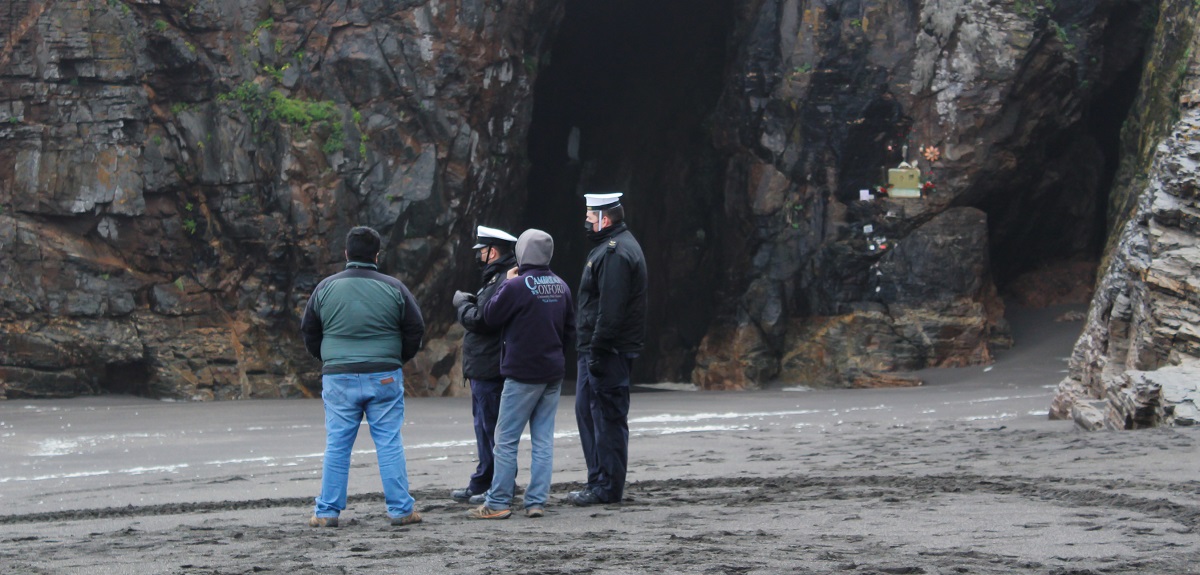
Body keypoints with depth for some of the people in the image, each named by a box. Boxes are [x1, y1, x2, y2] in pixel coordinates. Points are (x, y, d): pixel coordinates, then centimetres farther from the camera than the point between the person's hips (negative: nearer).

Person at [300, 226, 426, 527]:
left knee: (336, 446, 6)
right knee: (390, 443, 4)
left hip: (338, 378, 1)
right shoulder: (393, 288, -1)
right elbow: (416, 329, 3)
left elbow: (309, 332, 8)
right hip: (384, 377, -1)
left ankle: (327, 511, 8)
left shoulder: (326, 287, 1)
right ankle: (401, 509, 4)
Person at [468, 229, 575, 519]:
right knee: (543, 439, 7)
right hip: (553, 374, 6)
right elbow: (570, 327, 14)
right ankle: (537, 501, 6)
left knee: (506, 440, -1)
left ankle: (498, 503, 0)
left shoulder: (517, 286, -16)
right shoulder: (561, 286, 6)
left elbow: (490, 315, -5)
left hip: (523, 374, -6)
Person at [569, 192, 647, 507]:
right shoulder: (609, 248, 19)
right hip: (597, 349, 11)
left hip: (609, 351, -11)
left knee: (608, 416, -7)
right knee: (586, 410, 16)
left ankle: (607, 487, -3)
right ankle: (598, 480, 22)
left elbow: (611, 309, -23)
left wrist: (598, 351, -24)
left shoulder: (616, 253, -16)